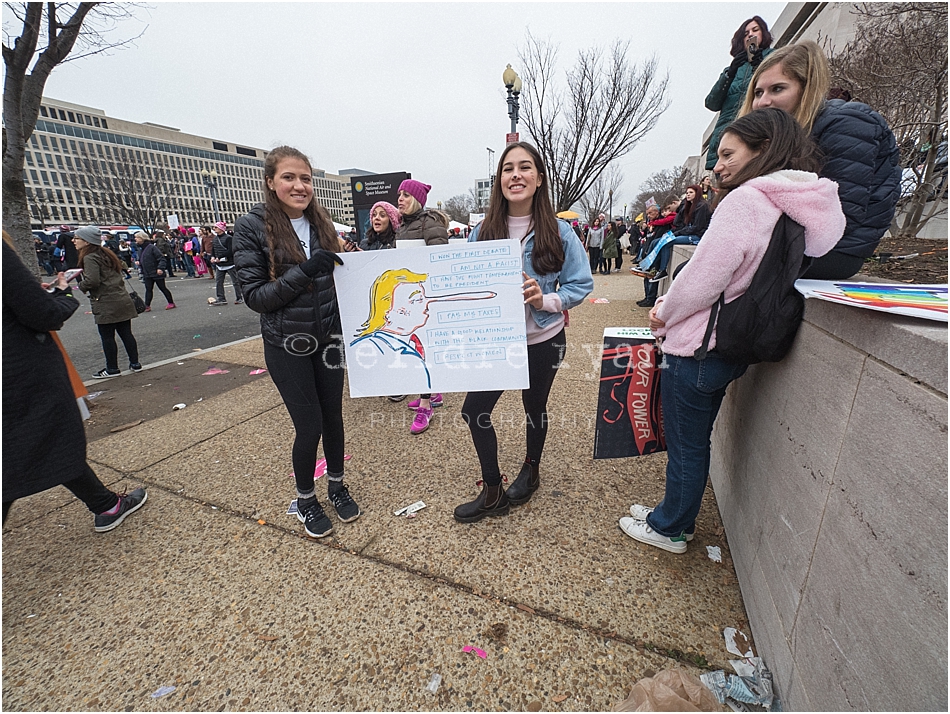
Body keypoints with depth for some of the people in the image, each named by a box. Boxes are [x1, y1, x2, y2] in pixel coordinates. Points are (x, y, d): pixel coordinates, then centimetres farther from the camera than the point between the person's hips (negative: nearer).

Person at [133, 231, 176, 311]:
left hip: (157, 273, -7)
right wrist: (139, 262, 5)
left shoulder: (151, 247, -14)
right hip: (147, 274, 7)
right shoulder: (140, 249, 11)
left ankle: (171, 303, 14)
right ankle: (147, 306, 6)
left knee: (162, 288, 2)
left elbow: (161, 258, -18)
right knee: (148, 289, 5)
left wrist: (160, 268, -27)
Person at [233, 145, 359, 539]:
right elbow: (255, 296, -14)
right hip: (286, 345, -4)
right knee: (309, 426, 2)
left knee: (333, 415, 12)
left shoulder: (321, 223, 5)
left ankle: (336, 485, 36)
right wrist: (305, 271, -25)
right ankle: (305, 499, 29)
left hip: (327, 338, 4)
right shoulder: (251, 227, -8)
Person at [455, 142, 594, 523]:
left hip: (543, 340, -2)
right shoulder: (483, 231, -2)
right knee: (474, 410, -2)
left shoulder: (559, 232, -8)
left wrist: (546, 300, -24)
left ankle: (531, 469, 47)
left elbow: (581, 284, -7)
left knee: (534, 408, 17)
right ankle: (493, 492, 20)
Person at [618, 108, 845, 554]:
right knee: (695, 440, 22)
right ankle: (676, 515, 42)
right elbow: (743, 279, 12)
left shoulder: (747, 200, -19)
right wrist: (669, 307, 8)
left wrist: (663, 315, -2)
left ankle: (670, 529, 30)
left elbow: (701, 280, -21)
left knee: (685, 445, 8)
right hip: (732, 346, 9)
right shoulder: (805, 205, 10)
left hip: (696, 349, -9)